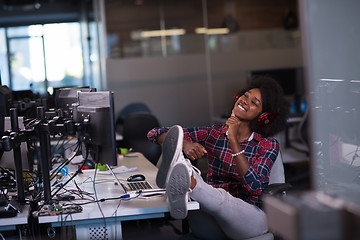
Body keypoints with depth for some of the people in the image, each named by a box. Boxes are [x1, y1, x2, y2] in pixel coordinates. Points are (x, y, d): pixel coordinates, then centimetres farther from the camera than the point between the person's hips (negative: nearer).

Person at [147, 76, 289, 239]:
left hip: (249, 216, -3)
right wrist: (185, 144, -13)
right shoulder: (213, 134, 13)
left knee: (219, 197, -38)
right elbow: (156, 134, 9)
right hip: (211, 227, 4)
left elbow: (255, 186, -12)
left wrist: (234, 141, -14)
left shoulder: (268, 145, 7)